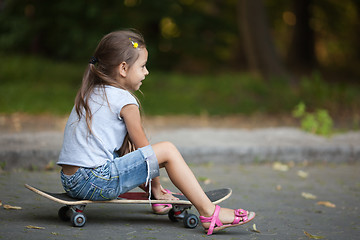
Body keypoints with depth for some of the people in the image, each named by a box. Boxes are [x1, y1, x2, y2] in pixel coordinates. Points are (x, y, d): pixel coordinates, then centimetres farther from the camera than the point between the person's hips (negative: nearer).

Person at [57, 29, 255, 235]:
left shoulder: (90, 94, 20)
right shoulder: (125, 101, -6)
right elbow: (143, 148, -2)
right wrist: (155, 187, 12)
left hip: (70, 182, 9)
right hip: (94, 182, -9)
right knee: (167, 150, -8)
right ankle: (209, 213, -9)